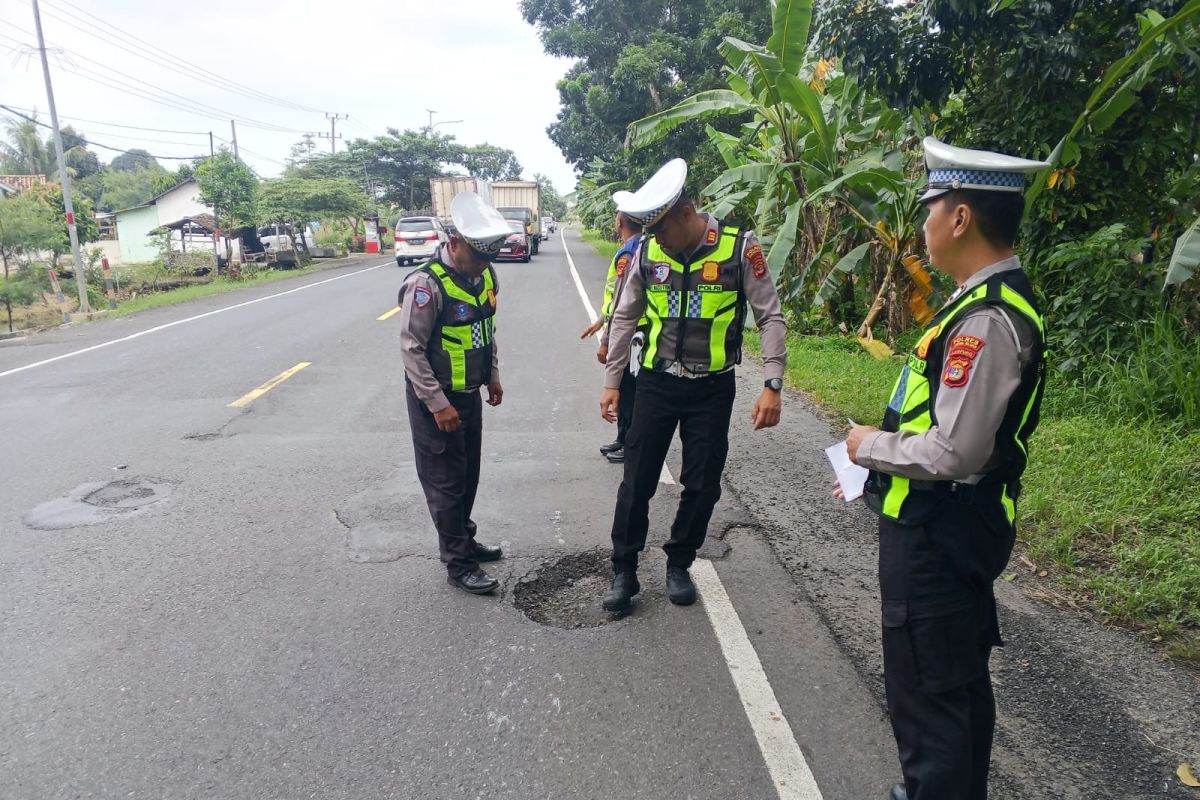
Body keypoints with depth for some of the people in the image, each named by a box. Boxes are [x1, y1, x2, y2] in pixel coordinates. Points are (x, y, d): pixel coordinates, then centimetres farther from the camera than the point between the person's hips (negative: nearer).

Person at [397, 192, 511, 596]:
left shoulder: (485, 275, 2)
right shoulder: (427, 283, -23)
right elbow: (411, 348, -21)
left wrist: (492, 375, 15)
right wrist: (438, 404, -21)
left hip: (470, 393, 8)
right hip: (435, 398, -7)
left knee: (468, 474, 18)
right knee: (445, 480, 2)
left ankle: (464, 539, 36)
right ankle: (458, 563, 13)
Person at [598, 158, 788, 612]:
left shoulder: (739, 247, -12)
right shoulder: (648, 252, -4)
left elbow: (770, 318, -8)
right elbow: (625, 318, 6)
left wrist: (772, 385, -16)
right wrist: (611, 382, 5)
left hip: (713, 387, -1)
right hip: (657, 382, 2)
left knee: (703, 484, 9)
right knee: (637, 480, 5)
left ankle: (679, 565, 31)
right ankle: (624, 571, 21)